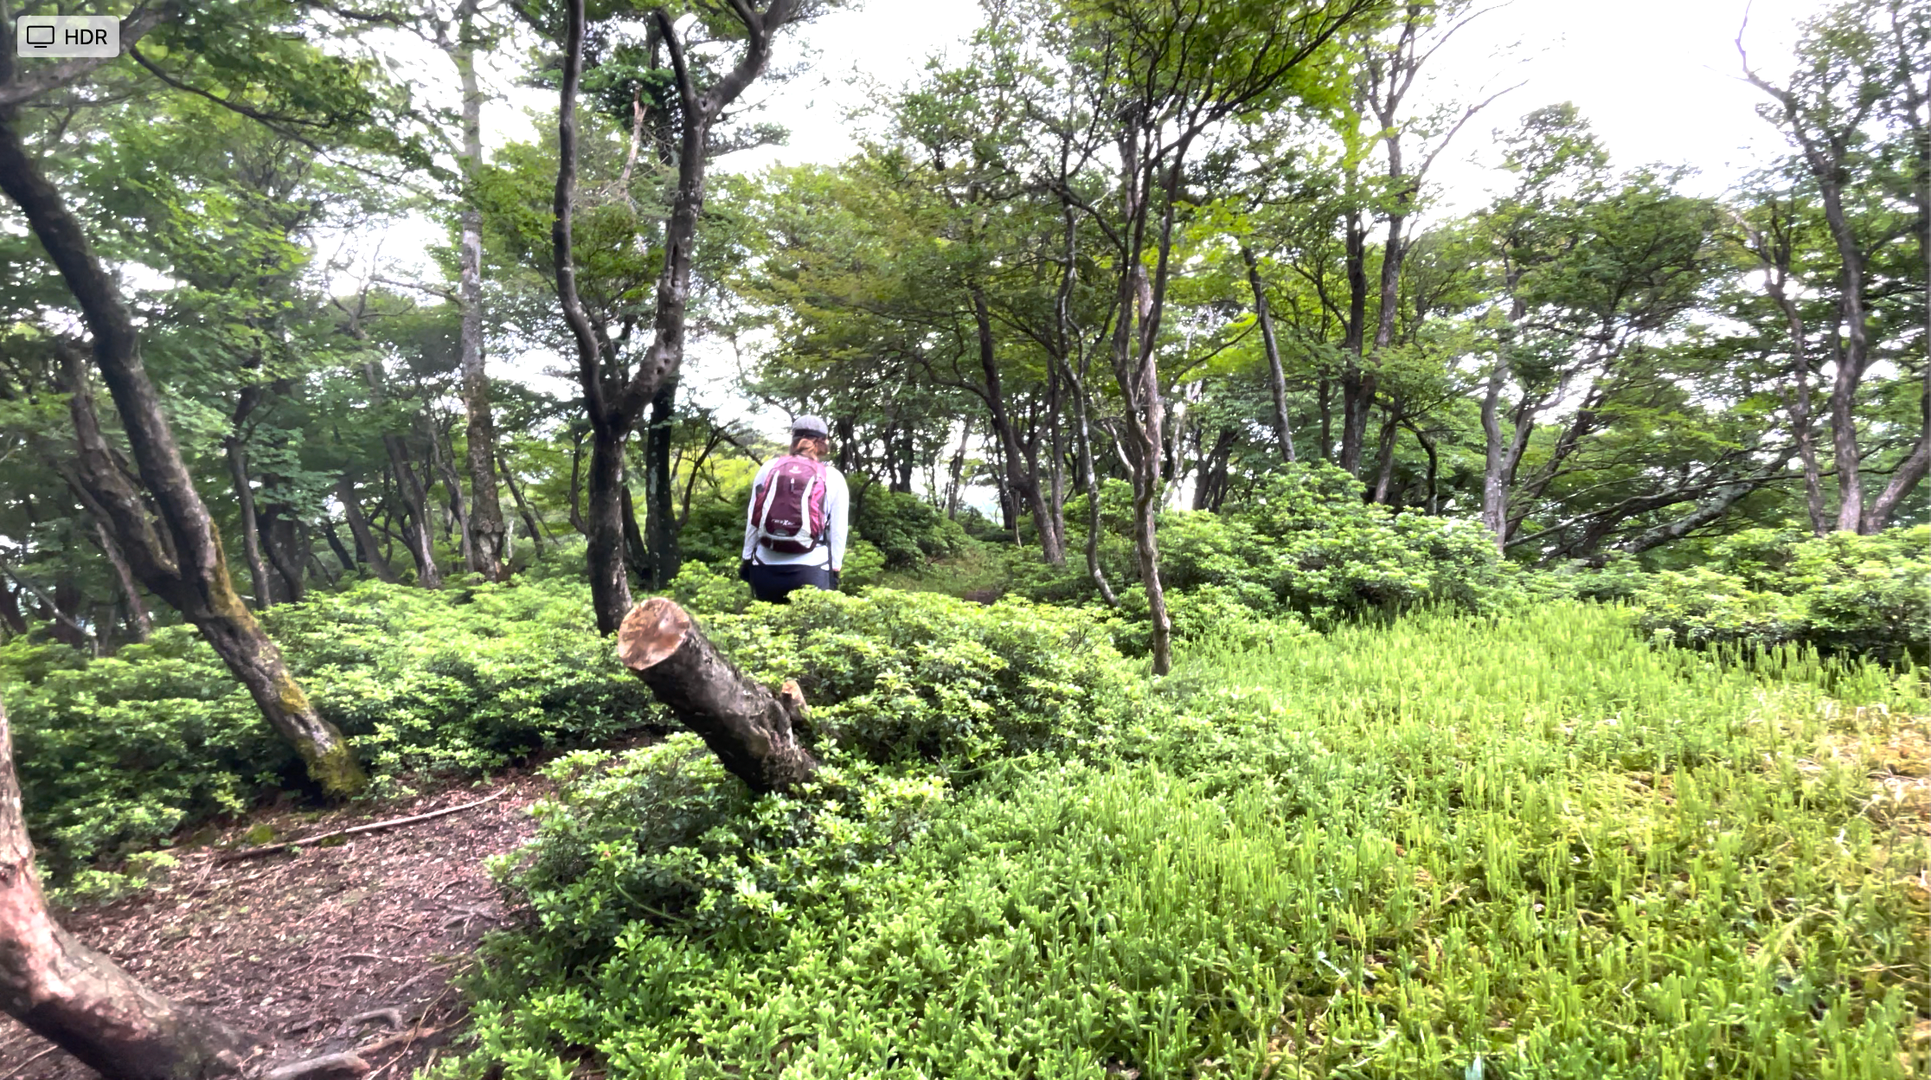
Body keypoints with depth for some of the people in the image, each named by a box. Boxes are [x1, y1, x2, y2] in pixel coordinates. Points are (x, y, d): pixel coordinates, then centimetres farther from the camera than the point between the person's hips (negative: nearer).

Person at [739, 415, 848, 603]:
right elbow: (838, 530, 1)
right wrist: (835, 568, 8)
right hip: (810, 570, -3)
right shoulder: (833, 477, 1)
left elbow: (752, 519, 8)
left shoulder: (769, 468, 7)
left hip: (765, 567, 3)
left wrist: (748, 558, 15)